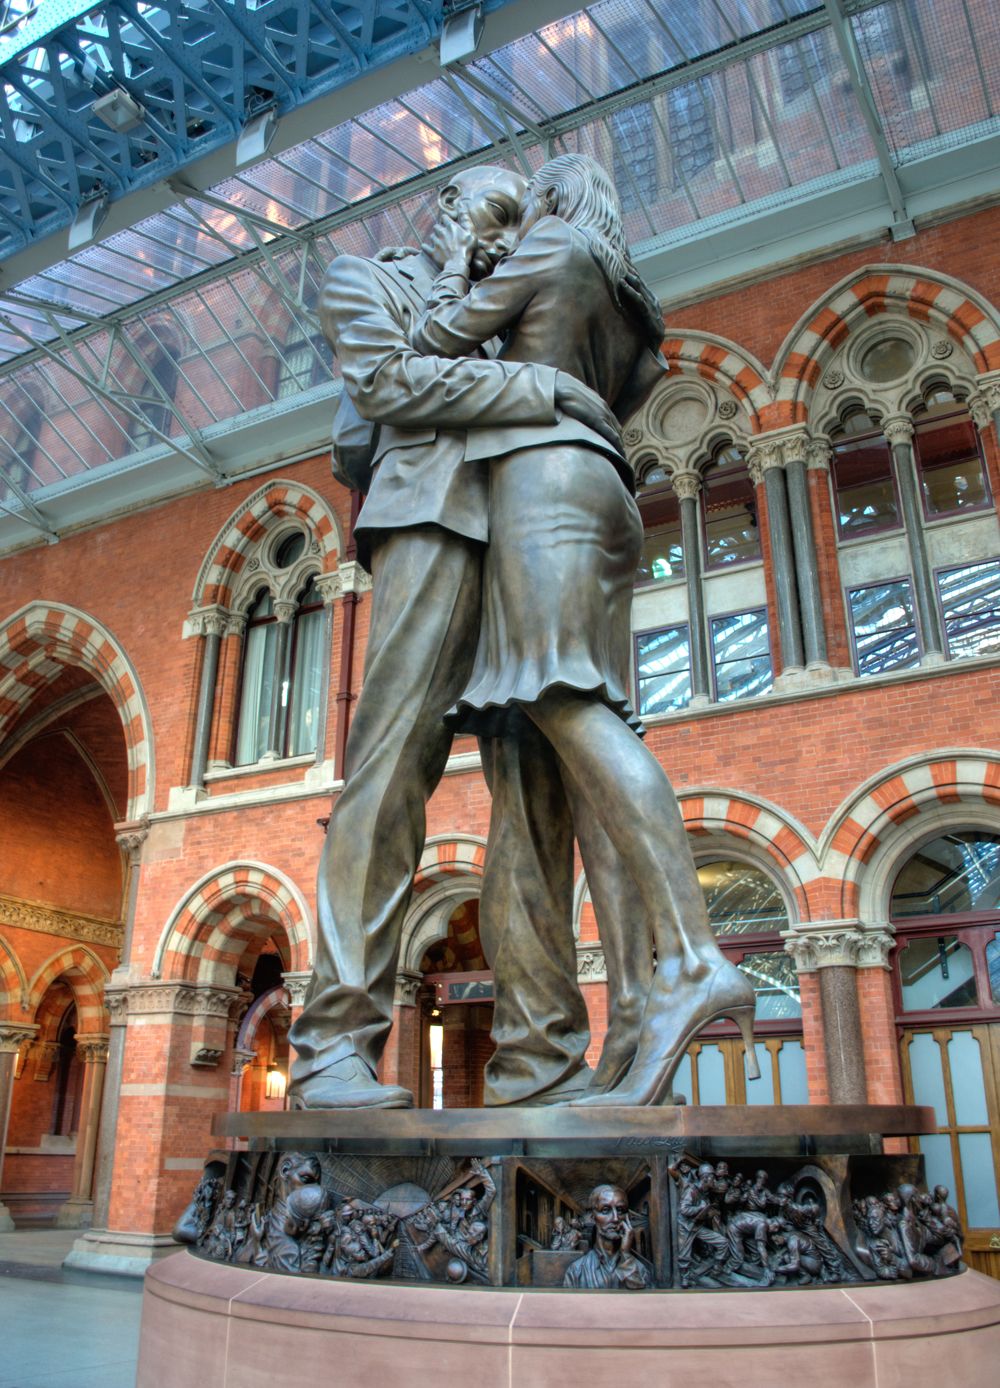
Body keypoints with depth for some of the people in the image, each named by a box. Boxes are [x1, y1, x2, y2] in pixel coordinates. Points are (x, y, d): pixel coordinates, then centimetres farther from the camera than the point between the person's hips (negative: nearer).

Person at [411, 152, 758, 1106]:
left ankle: (692, 961, -38)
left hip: (545, 472, -8)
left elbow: (437, 340, 5)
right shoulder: (629, 307, 33)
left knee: (564, 704, -24)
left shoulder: (555, 245, 10)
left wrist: (453, 267, 23)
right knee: (586, 732, -6)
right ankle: (642, 1014, -16)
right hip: (605, 494, 8)